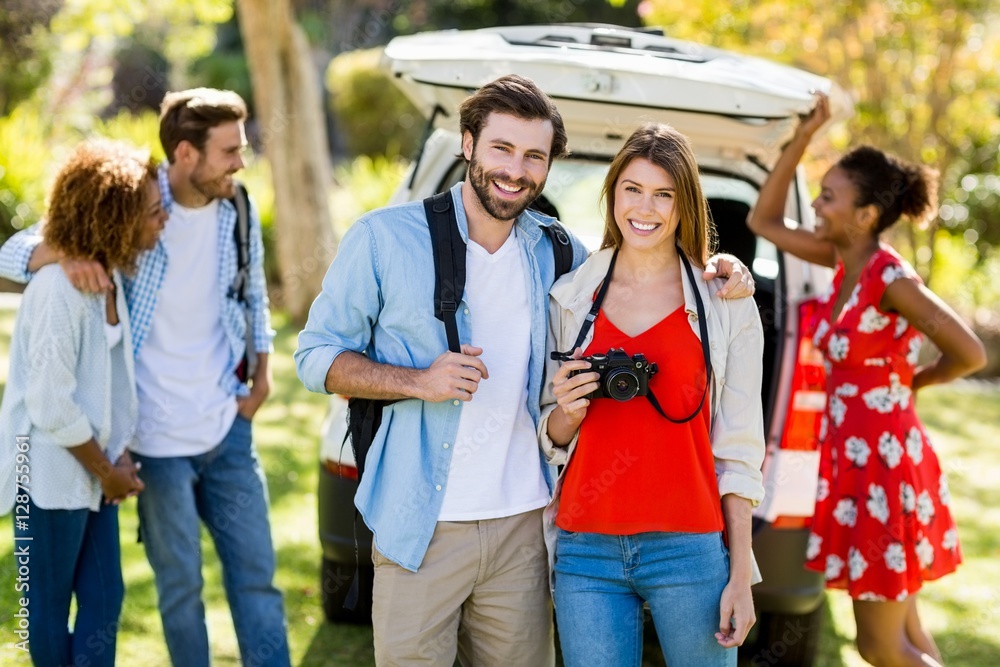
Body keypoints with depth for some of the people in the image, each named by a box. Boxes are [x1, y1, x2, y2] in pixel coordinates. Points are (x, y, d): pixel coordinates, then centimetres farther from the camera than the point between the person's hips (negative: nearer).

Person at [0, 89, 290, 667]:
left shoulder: (236, 209, 0)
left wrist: (261, 374, 9)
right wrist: (66, 252, -35)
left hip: (229, 427, 4)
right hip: (158, 439, -4)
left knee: (256, 572, 9)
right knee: (181, 583, 8)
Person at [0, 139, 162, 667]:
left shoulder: (110, 276, 3)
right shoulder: (59, 290, -22)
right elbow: (50, 405, -22)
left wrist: (120, 454, 1)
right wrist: (106, 471, -11)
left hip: (94, 471, 8)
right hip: (50, 474, -8)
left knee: (104, 602, 9)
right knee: (49, 610, 8)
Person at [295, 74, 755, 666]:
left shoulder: (557, 253, 8)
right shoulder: (385, 239, -3)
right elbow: (317, 355, -1)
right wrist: (419, 381, -17)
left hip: (522, 527, 3)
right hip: (421, 529, -3)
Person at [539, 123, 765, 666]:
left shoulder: (725, 305, 3)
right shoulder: (570, 298, 10)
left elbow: (738, 451, 2)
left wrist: (740, 578, -3)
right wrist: (567, 411, -7)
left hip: (689, 551, -2)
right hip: (586, 553, 2)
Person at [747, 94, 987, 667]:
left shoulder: (891, 278, -19)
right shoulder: (846, 260, 4)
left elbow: (971, 354, -18)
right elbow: (764, 221, 13)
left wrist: (912, 382, 0)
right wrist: (801, 141, 4)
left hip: (885, 463, -9)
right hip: (853, 456, 9)